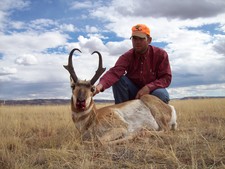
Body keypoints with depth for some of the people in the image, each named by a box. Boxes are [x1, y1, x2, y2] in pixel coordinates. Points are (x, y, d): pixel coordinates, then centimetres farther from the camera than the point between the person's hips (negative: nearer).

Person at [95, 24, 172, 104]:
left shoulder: (160, 54, -12)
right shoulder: (127, 56, -13)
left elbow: (166, 78, -14)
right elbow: (115, 72, -31)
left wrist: (148, 87, -30)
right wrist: (100, 85, -52)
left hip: (153, 91, -1)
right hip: (134, 93, 1)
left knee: (161, 94, -34)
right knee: (119, 79, -24)